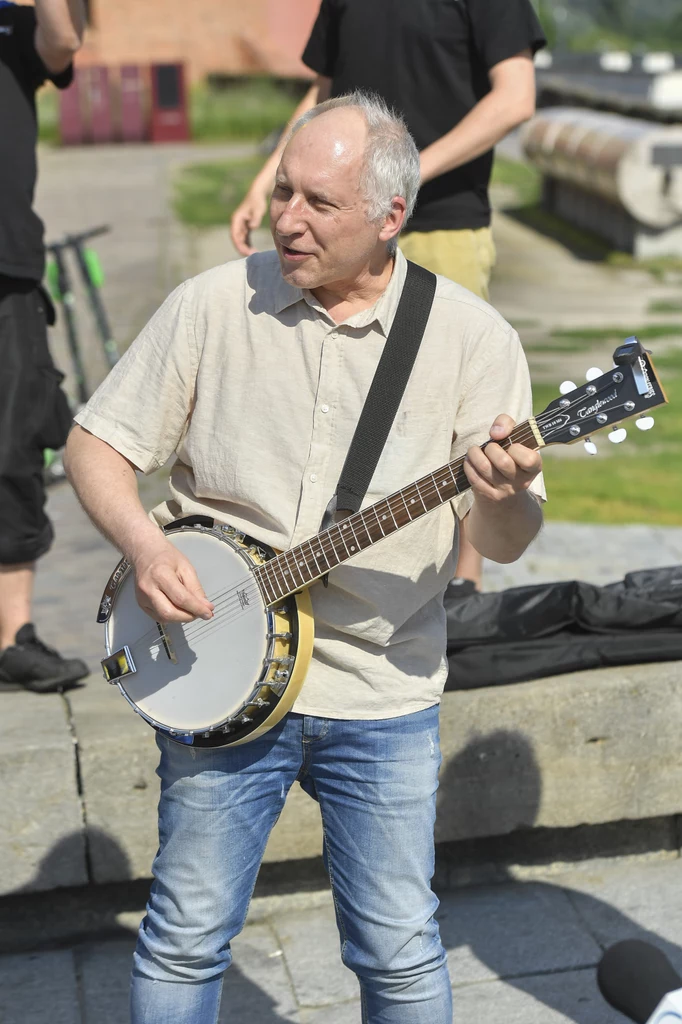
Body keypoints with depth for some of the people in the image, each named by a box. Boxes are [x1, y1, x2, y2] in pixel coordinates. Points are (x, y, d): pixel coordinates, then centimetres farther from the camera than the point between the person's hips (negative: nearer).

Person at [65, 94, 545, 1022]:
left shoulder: (473, 337, -4)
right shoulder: (212, 306, -3)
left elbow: (505, 543, -4)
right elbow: (95, 442, 4)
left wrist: (502, 498, -28)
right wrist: (141, 543, -15)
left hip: (383, 695, 0)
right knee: (188, 937, 9)